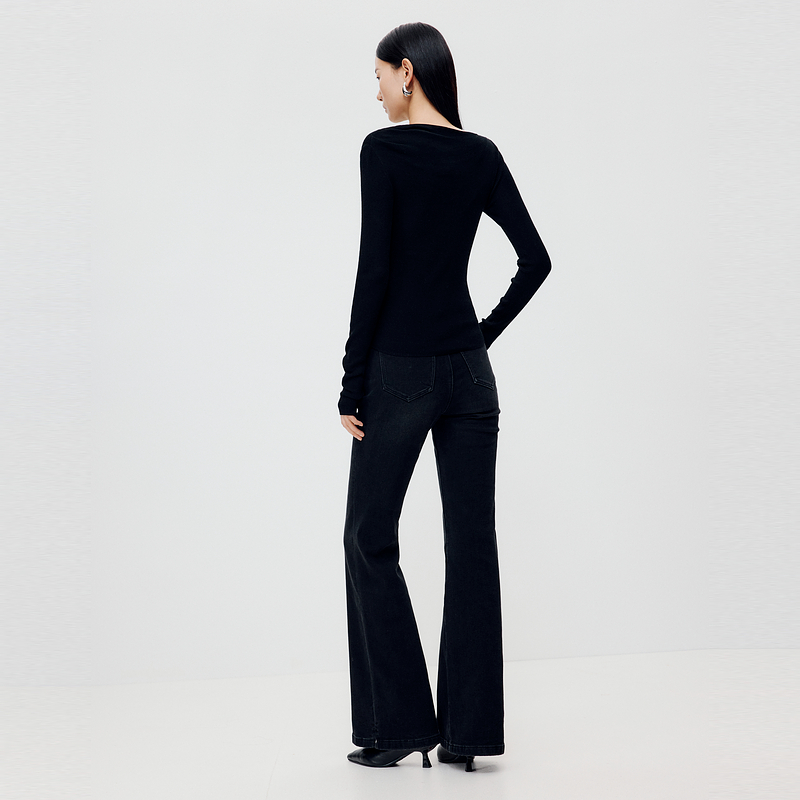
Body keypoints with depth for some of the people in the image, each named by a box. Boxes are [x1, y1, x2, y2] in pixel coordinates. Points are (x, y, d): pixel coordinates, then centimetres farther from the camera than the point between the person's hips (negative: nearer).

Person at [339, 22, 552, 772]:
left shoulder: (384, 149, -10)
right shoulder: (483, 154, 7)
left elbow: (374, 269, -15)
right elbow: (536, 260, 5)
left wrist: (352, 383, -10)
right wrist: (484, 333, 12)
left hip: (399, 371, -5)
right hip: (469, 371, 5)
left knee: (370, 539, 8)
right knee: (472, 542, 6)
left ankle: (399, 720, 10)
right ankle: (468, 729, 10)